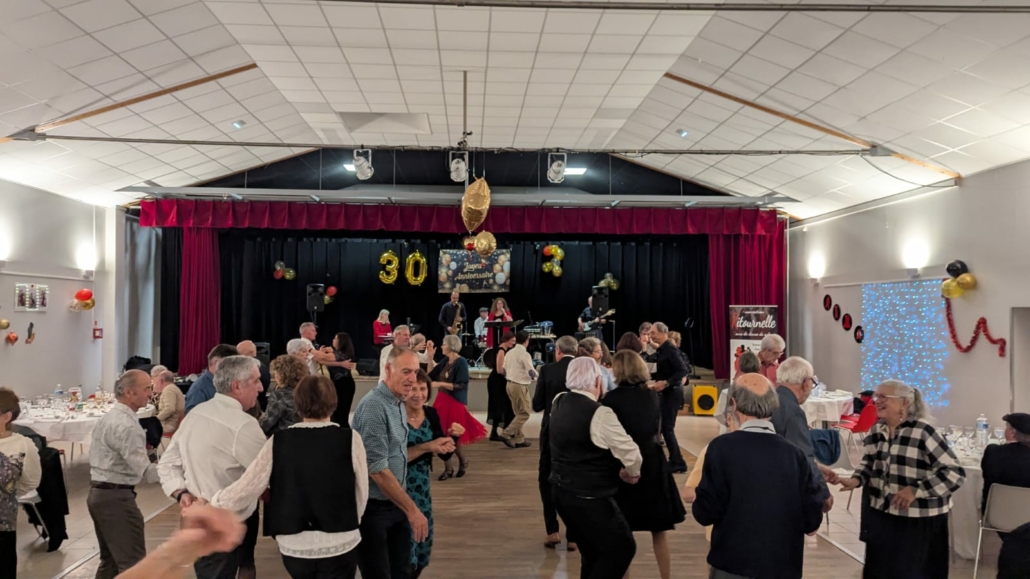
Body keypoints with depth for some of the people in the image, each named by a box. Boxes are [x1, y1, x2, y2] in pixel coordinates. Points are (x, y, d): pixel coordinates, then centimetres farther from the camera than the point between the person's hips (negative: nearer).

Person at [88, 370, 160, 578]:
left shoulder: (108, 417, 11)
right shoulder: (126, 425, -20)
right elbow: (144, 471, -22)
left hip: (98, 493, 10)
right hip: (116, 497, -10)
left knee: (110, 559, 18)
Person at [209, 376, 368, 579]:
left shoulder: (278, 441, -6)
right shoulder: (350, 439, -10)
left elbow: (246, 488, -3)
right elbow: (361, 493, -3)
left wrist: (210, 502, 15)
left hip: (293, 546, 3)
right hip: (339, 544, -2)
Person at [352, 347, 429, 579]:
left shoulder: (399, 403, 6)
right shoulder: (374, 406, -22)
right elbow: (377, 469, -24)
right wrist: (412, 509, -20)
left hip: (396, 504, 8)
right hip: (374, 507, -8)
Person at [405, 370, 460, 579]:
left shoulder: (432, 414, 2)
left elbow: (445, 455, 6)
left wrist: (453, 436, -12)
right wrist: (426, 447, -27)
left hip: (422, 488, 6)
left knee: (422, 549, 16)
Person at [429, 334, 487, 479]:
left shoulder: (461, 363, -12)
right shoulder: (445, 362, 9)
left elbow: (460, 386, -18)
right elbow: (430, 375, 7)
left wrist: (440, 384, -21)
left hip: (455, 403, -7)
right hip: (442, 402, 7)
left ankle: (463, 461, 24)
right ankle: (448, 468, 15)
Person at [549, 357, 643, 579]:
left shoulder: (558, 403, 1)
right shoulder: (599, 414, -21)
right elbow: (630, 452, -18)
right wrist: (632, 473, 2)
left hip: (562, 491, 8)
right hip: (589, 496, -8)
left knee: (593, 552, 21)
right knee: (622, 547, 7)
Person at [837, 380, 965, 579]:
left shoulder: (924, 432, -18)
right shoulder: (875, 431, 3)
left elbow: (955, 473, -17)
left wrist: (916, 490, -25)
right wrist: (857, 479, -5)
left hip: (919, 522, -6)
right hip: (880, 516, 6)